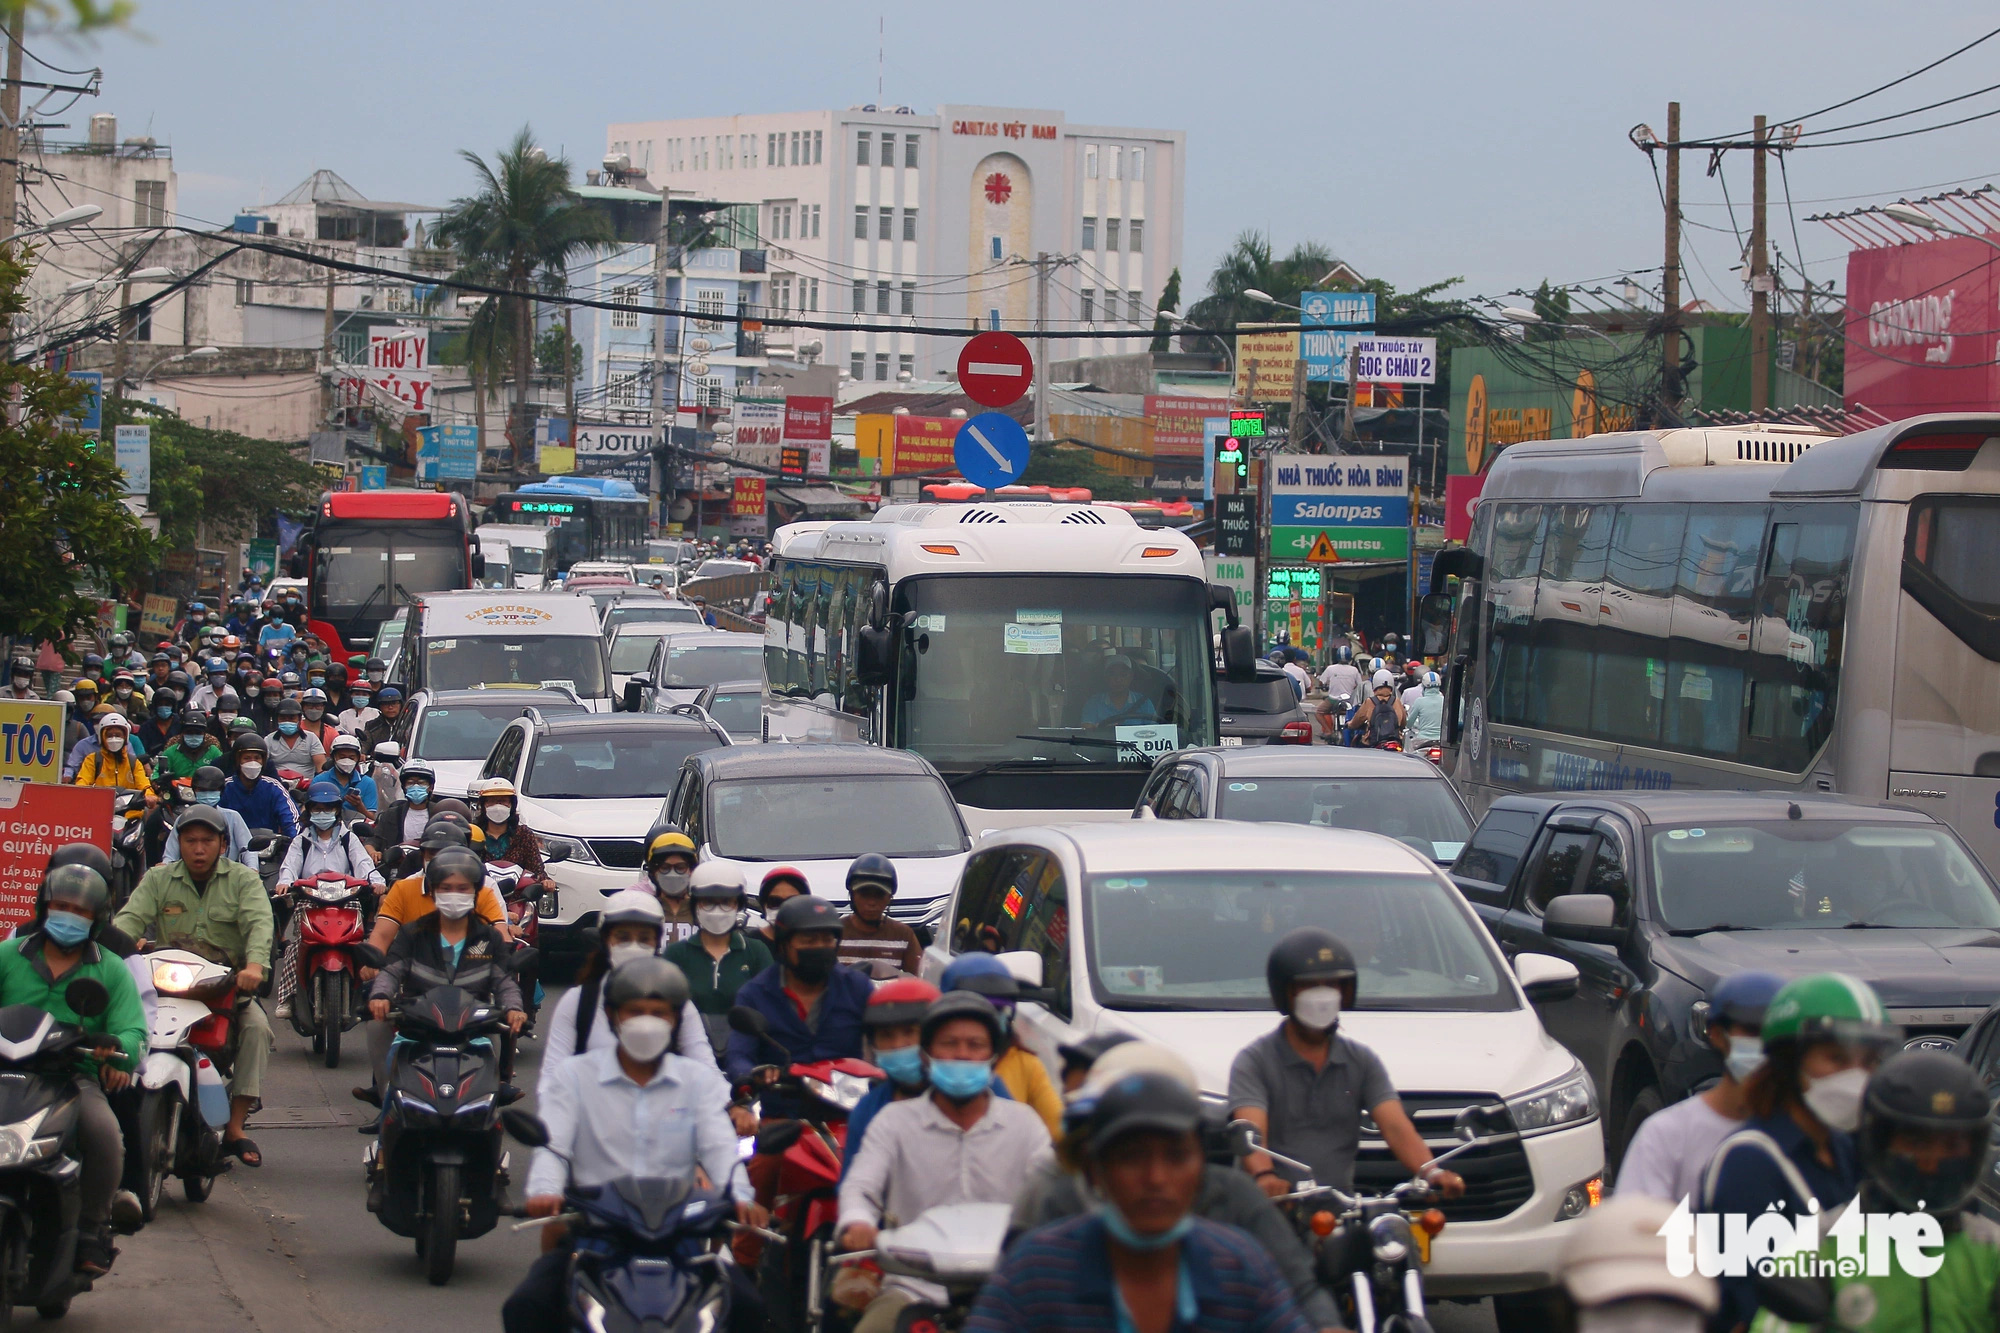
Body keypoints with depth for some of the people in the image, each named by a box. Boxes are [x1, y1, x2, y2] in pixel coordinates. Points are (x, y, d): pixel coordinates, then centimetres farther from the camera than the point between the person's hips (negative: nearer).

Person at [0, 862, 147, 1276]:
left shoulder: (111, 970, 14)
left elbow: (133, 1032, 2)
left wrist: (113, 1047, -22)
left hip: (76, 1078, 0)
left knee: (106, 1136, -28)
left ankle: (90, 1232, -11)